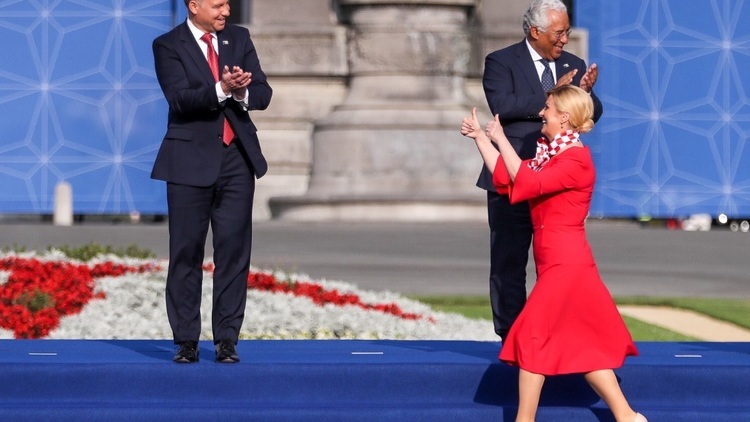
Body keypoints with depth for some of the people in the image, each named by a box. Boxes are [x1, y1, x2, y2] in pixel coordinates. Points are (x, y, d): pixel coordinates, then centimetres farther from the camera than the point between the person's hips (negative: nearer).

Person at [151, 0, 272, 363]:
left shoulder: (239, 39, 9)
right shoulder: (168, 46, -3)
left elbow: (263, 94, 3)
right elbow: (180, 99, -16)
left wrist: (242, 91, -19)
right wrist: (220, 89, -30)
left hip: (237, 158, 3)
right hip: (192, 160, -3)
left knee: (234, 249, 1)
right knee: (186, 252, 1)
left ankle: (227, 340, 4)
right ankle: (186, 341, 7)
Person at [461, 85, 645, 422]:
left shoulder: (576, 160, -14)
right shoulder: (551, 154, 16)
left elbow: (527, 184, -24)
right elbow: (505, 176, 14)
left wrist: (501, 140, -18)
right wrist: (479, 137, 13)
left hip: (565, 263, -10)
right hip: (561, 263, 10)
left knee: (532, 335, -8)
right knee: (582, 342, 9)